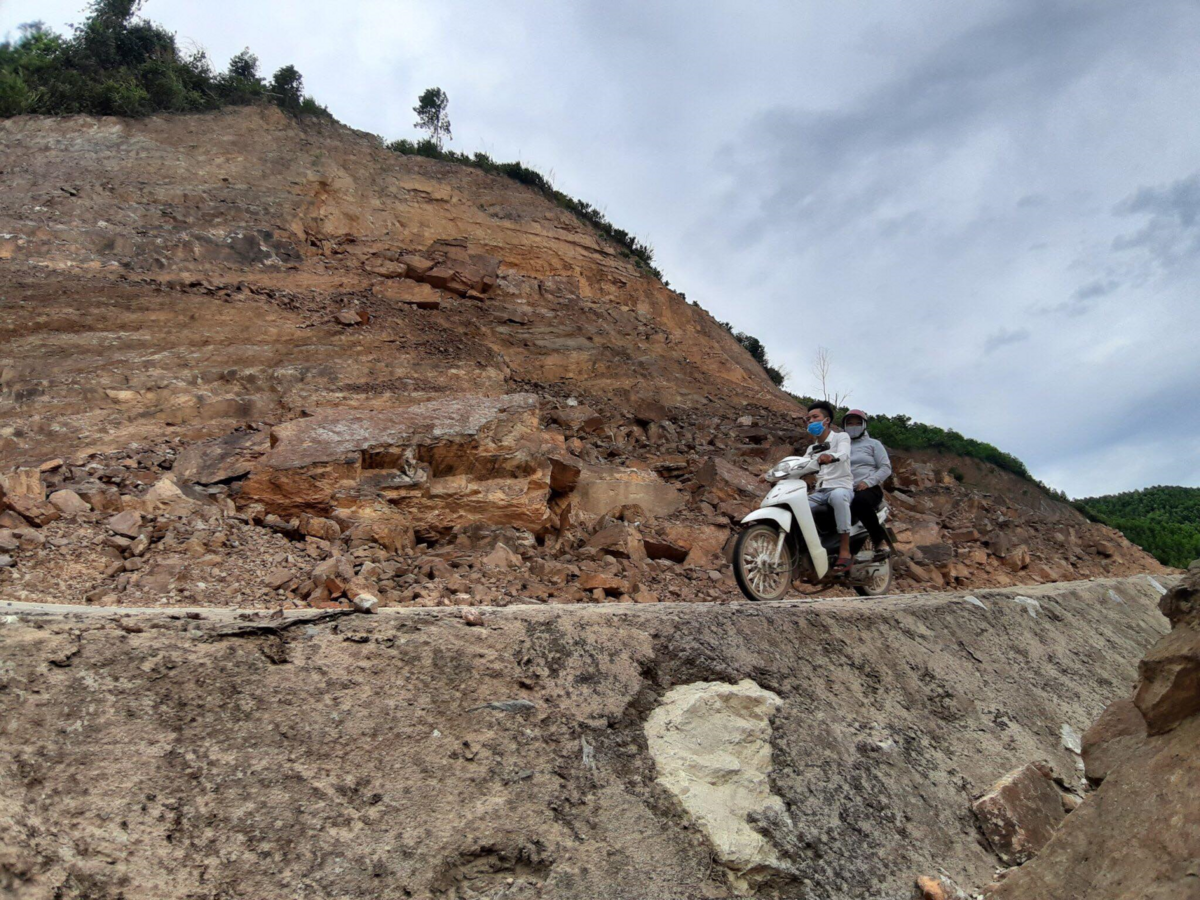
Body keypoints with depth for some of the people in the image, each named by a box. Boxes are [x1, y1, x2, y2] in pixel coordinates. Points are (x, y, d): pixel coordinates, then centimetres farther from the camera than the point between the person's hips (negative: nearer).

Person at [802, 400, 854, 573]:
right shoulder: (811, 449, 22)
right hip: (819, 492, 6)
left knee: (837, 496, -42)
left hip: (841, 487, -6)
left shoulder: (841, 437, 2)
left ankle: (844, 550, -39)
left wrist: (831, 457, -46)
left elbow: (843, 454, -21)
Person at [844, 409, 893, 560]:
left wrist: (868, 482, -13)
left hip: (869, 488, -3)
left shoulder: (873, 444, 15)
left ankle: (881, 541, -28)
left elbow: (886, 467, 3)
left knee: (860, 501, -42)